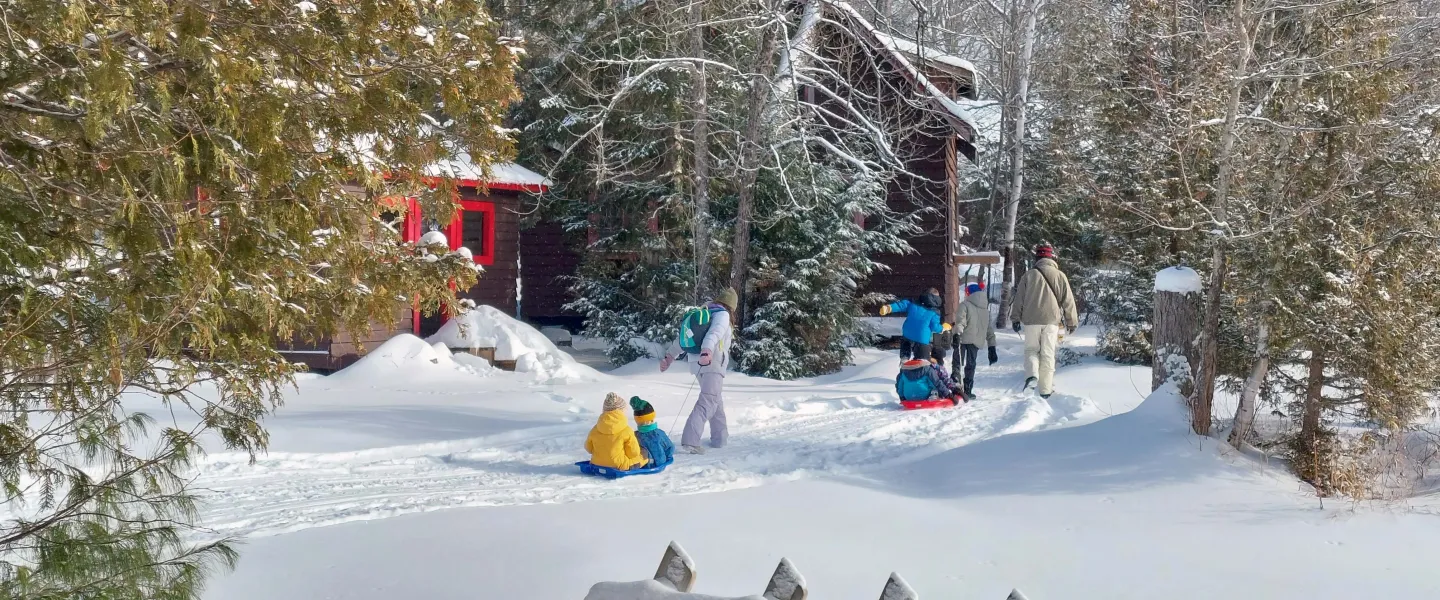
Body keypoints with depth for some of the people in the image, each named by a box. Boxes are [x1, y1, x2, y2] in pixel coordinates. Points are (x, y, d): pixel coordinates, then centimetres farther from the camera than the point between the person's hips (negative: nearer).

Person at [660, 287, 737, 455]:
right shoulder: (722, 315, -2)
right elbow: (714, 333, -24)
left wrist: (670, 356, 20)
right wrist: (707, 352, -41)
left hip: (699, 364, 8)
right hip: (713, 363, -8)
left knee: (717, 401, 22)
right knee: (708, 402, -15)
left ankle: (719, 438, 25)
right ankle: (690, 440, -29)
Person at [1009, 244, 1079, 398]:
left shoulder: (1029, 275, 3)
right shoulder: (1060, 276, 3)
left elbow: (1019, 299, 5)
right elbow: (1068, 301, 7)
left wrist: (1015, 319, 13)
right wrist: (1072, 321, 15)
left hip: (1031, 320, 0)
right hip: (1052, 320, 0)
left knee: (1031, 350, 12)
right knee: (1048, 354, 5)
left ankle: (1032, 375, -16)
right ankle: (1045, 389, 4)